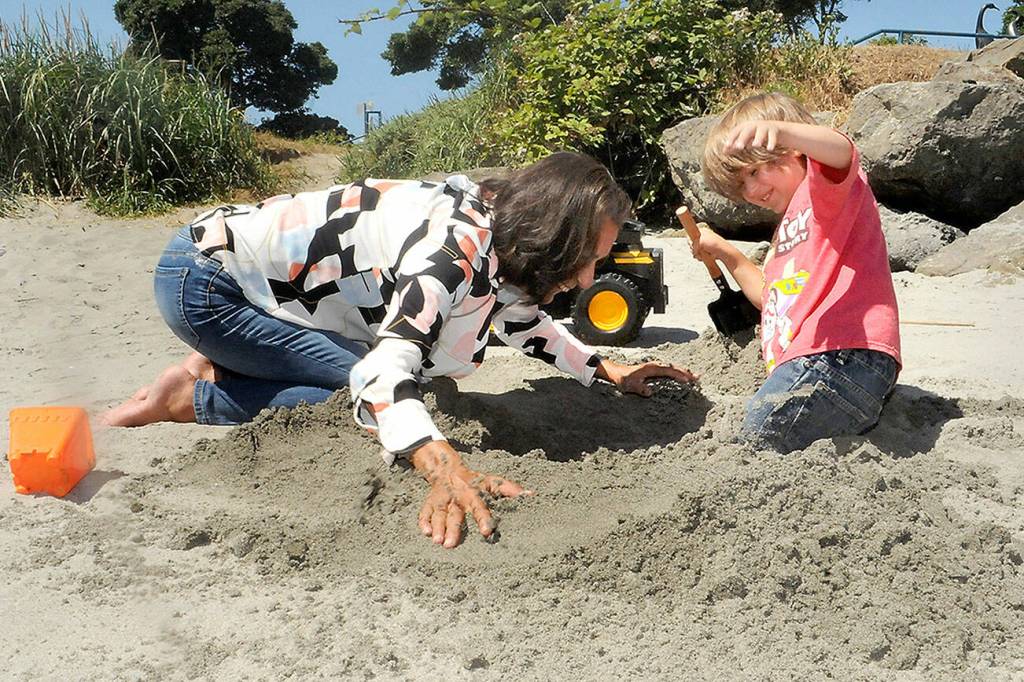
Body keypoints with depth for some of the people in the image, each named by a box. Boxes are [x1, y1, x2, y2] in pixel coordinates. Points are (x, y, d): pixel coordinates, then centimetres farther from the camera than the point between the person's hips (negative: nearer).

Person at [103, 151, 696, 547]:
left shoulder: (497, 225, -2)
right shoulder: (457, 247, -29)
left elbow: (521, 318, 17)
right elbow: (385, 370, -40)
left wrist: (608, 370, 15)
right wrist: (445, 469, -55)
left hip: (256, 272, 8)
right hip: (205, 281, -8)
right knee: (372, 398, -17)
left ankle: (222, 370, 10)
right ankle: (193, 397, -7)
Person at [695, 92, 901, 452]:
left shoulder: (824, 186, 3)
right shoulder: (788, 226, 34)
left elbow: (840, 151, -23)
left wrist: (780, 129, -44)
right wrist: (726, 254, 35)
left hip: (842, 356, -11)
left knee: (750, 450, -22)